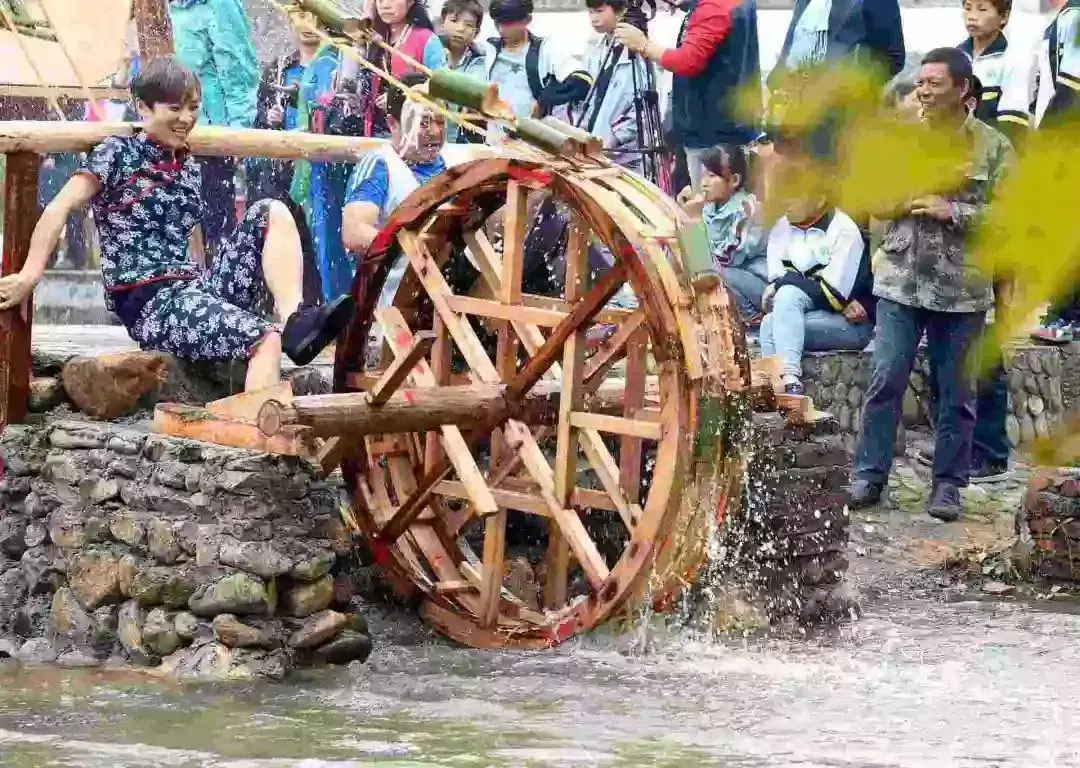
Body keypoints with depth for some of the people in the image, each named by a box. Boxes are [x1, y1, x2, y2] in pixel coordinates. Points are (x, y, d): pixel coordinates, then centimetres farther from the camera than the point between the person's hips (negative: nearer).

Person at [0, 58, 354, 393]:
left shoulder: (189, 167, 19)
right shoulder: (119, 153, -2)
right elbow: (59, 208, -11)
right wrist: (30, 275, -19)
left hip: (196, 287, 7)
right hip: (149, 303, -7)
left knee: (270, 213, -9)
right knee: (265, 340, -29)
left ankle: (296, 320, -28)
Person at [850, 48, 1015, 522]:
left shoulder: (992, 147, -3)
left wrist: (953, 211, -16)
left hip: (961, 288, -1)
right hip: (901, 281, 2)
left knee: (955, 392, 6)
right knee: (885, 380, 1)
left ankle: (948, 484, 14)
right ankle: (869, 474, 10)